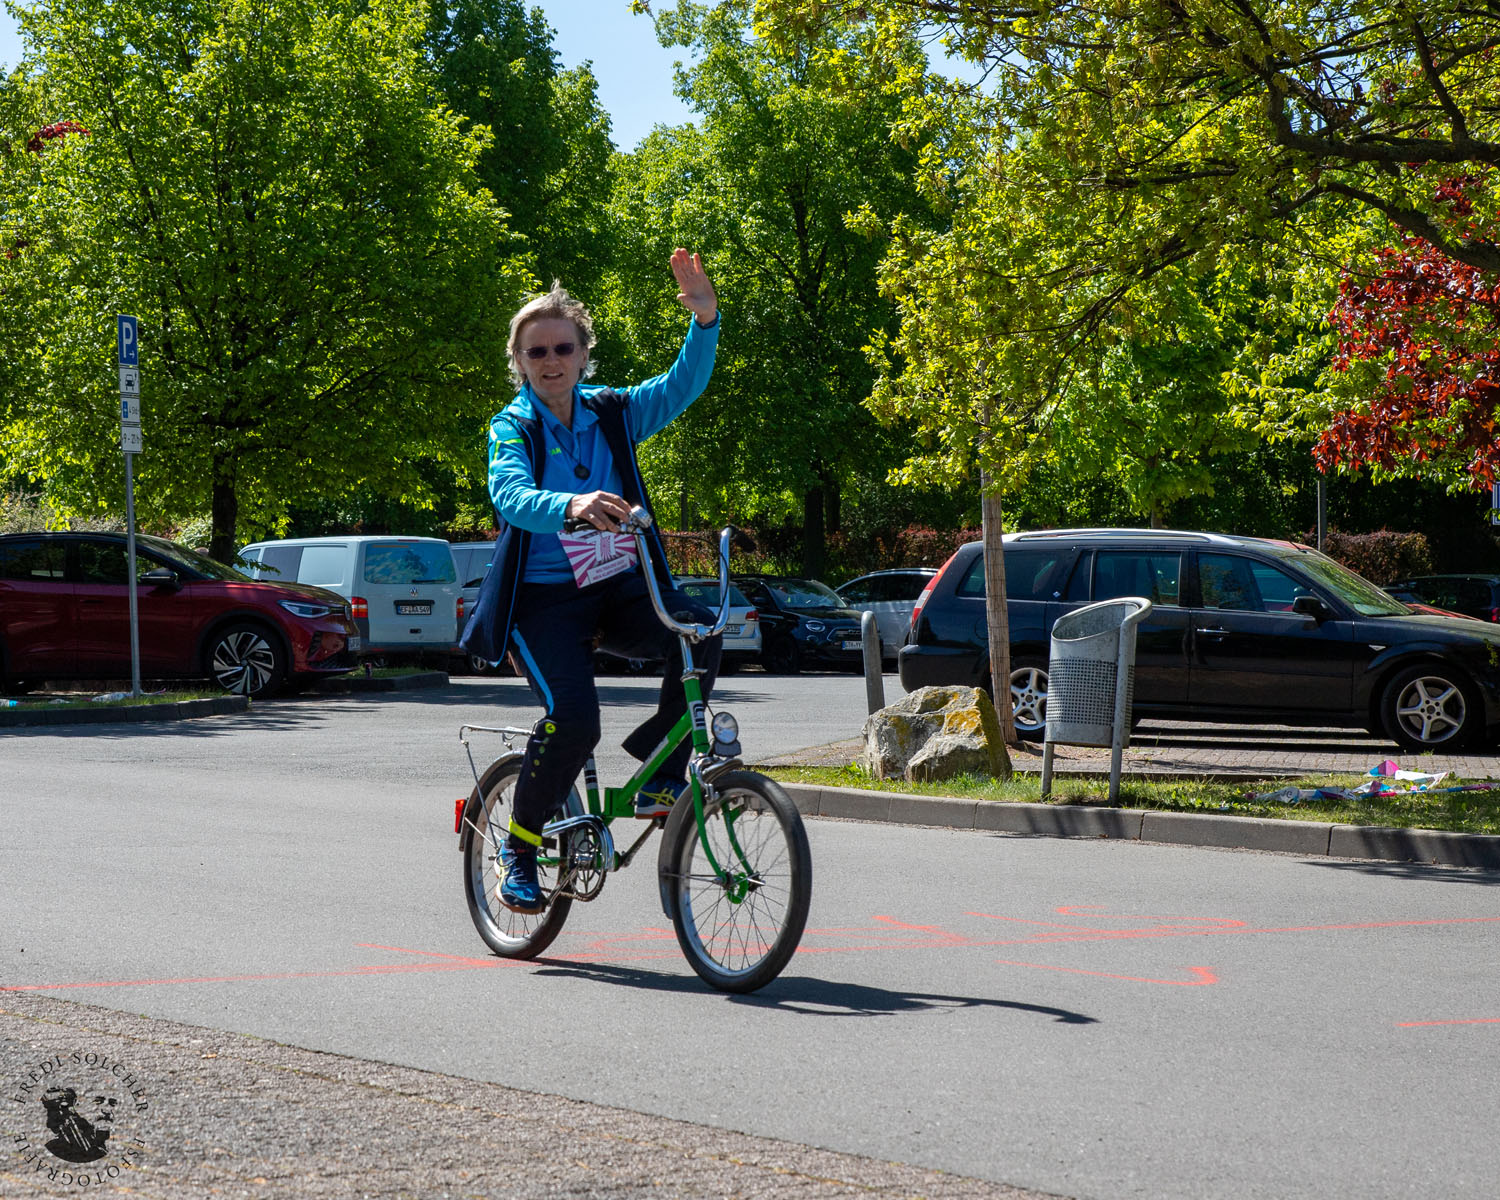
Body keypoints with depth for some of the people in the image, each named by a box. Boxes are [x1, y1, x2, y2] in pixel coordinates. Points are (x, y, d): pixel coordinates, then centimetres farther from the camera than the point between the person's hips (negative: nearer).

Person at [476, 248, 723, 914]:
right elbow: (510, 494, -24)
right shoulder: (512, 427, -3)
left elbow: (682, 387, -8)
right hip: (544, 597, -4)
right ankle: (520, 846, -2)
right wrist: (572, 504, -45)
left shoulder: (612, 413, 7)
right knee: (573, 716, -25)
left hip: (618, 589, 4)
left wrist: (705, 320, -26)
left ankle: (661, 779, -12)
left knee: (698, 630, -27)